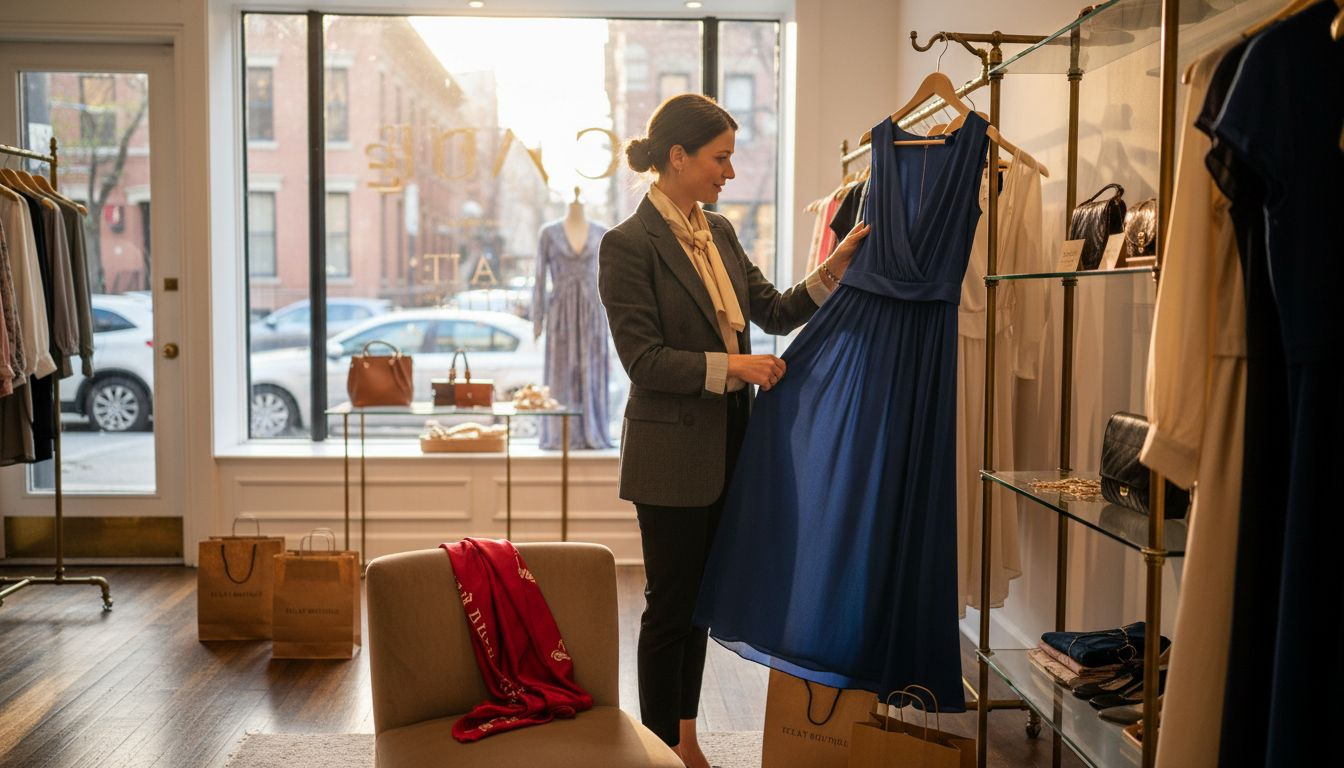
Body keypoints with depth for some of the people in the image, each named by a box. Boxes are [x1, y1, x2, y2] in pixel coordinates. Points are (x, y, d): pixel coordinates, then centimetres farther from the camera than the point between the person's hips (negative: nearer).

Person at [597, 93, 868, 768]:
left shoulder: (718, 233, 10)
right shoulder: (628, 244, -13)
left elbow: (774, 312, 12)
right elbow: (643, 360, -17)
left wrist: (834, 268, 1)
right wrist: (729, 366, -20)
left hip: (726, 447, 8)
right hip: (672, 453, -8)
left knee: (699, 598, 17)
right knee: (669, 604, 4)